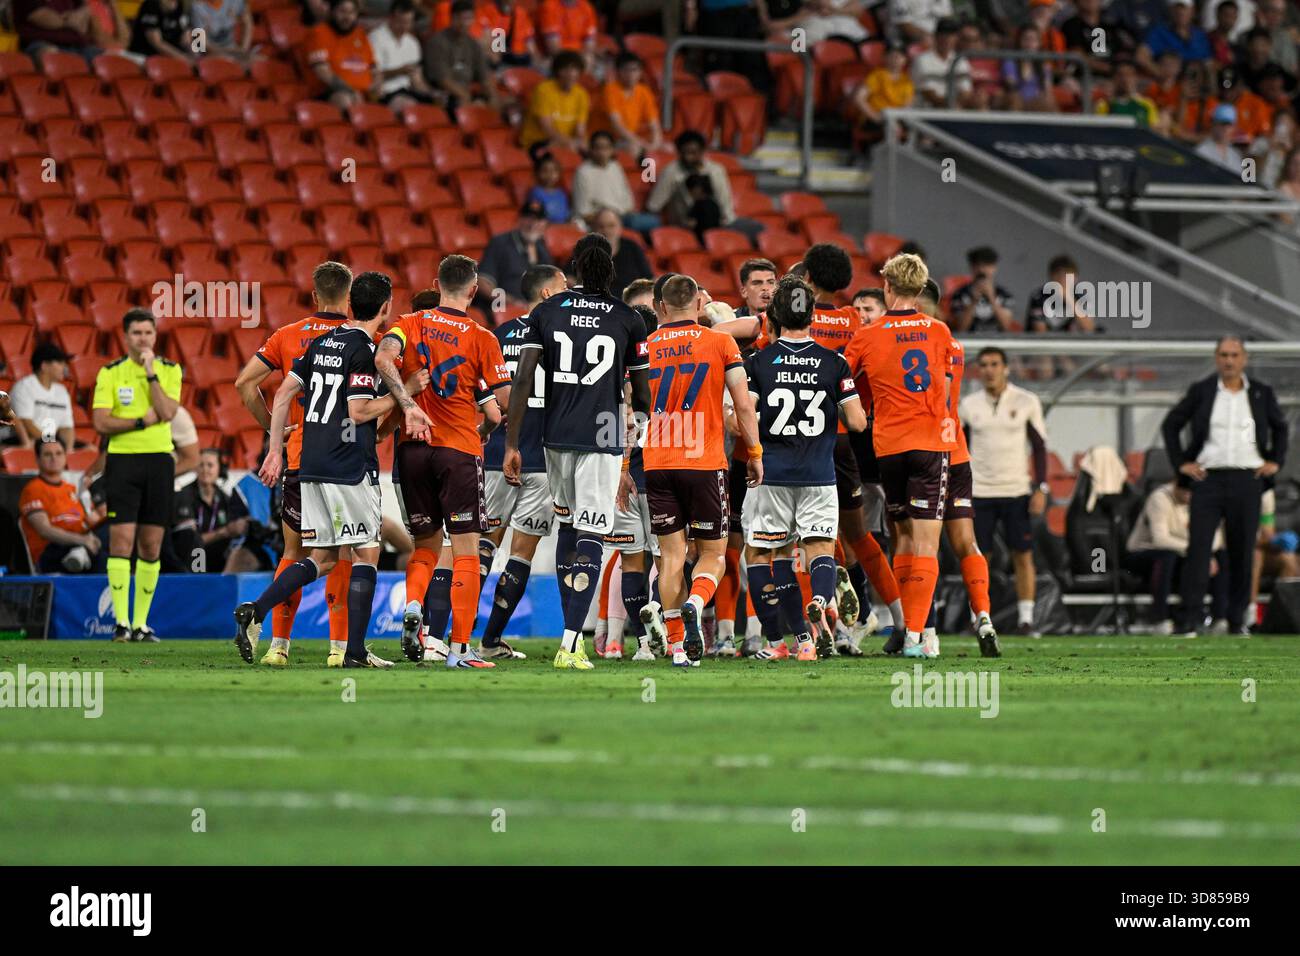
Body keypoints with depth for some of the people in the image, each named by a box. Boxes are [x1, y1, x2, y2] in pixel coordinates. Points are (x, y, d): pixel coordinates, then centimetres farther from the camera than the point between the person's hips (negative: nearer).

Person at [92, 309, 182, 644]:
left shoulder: (170, 371, 6)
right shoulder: (110, 373, 2)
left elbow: (167, 412, -10)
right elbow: (102, 423, -6)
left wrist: (151, 373, -12)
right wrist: (143, 421, -12)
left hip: (159, 458, 2)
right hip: (122, 458, -2)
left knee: (151, 546, 3)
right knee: (121, 539, -10)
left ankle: (141, 623, 9)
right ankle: (121, 621, -9)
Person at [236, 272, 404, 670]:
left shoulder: (322, 342, 12)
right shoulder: (364, 349, -11)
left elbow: (284, 393, 13)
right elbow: (359, 411, -17)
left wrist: (275, 450, 16)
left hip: (311, 465, 8)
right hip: (350, 468, -8)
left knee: (322, 557, 13)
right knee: (366, 554, 0)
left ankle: (254, 612, -2)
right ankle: (354, 650, -4)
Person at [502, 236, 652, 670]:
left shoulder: (546, 312, 3)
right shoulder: (628, 320, 1)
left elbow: (523, 382, -3)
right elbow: (642, 395, 4)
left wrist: (512, 445, 0)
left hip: (557, 435, 2)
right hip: (603, 439, -2)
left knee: (567, 523, 22)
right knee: (590, 536, -4)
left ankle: (572, 630, 24)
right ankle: (570, 645, -14)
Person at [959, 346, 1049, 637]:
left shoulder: (1026, 402, 0)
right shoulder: (969, 406, 4)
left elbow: (1039, 447, 4)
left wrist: (1041, 488, -4)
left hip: (1016, 490, -1)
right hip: (979, 492, 1)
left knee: (1023, 556, -2)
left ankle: (1025, 620, 4)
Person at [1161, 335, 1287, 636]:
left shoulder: (1261, 394, 8)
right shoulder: (1201, 391, 4)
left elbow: (1281, 428, 23)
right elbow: (1170, 425, 12)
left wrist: (1275, 461, 11)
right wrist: (1180, 463, 3)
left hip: (1247, 480, 1)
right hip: (1208, 477, -1)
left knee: (1242, 551, 4)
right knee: (1198, 546, -9)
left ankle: (1237, 620, 12)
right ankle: (1191, 619, -11)